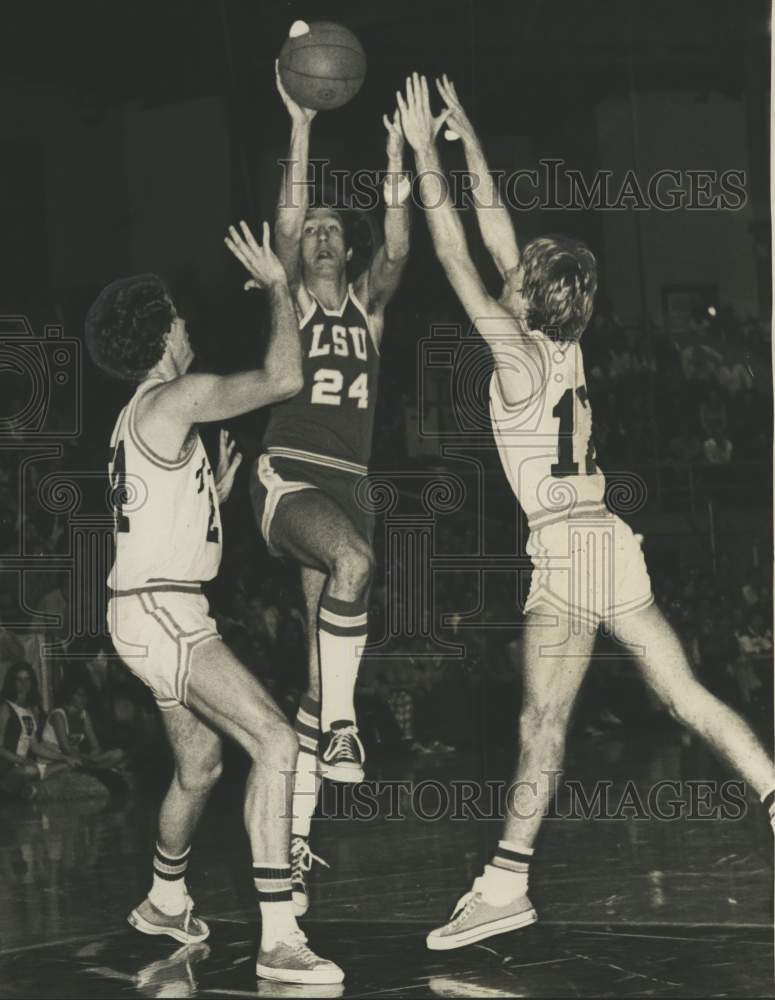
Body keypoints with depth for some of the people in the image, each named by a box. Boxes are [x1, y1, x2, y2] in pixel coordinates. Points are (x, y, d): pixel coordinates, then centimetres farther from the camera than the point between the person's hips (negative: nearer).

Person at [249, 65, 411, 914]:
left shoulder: (367, 304, 15)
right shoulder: (290, 300, 7)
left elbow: (397, 249, -3)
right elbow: (285, 223, -9)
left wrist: (396, 158, -11)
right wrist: (301, 129, -16)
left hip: (348, 483, 4)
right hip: (287, 475, -4)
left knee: (321, 664, 0)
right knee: (353, 559, -38)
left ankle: (296, 837, 3)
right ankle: (340, 719, -31)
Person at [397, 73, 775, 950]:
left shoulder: (520, 355, -7)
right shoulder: (565, 346, 11)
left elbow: (456, 258, -7)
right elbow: (498, 240, 19)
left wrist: (425, 153, -2)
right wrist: (468, 144, 23)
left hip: (567, 548, -8)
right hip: (610, 544, 8)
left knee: (542, 722, -10)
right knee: (687, 697, 5)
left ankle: (506, 886, -10)